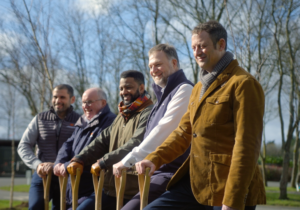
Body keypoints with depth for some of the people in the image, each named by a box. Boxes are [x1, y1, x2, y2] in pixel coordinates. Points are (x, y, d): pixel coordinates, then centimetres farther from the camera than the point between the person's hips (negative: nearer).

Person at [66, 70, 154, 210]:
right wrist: (79, 159, -1)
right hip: (110, 189, 9)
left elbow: (135, 146, -24)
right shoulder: (121, 117, 20)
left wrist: (103, 162, -22)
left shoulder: (148, 113, -12)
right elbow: (102, 141, 14)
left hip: (133, 192, -9)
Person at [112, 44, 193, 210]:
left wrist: (129, 159, -17)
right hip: (157, 172, 10)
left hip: (171, 173, -10)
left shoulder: (184, 90, -9)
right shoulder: (165, 93, 21)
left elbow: (164, 130, -19)